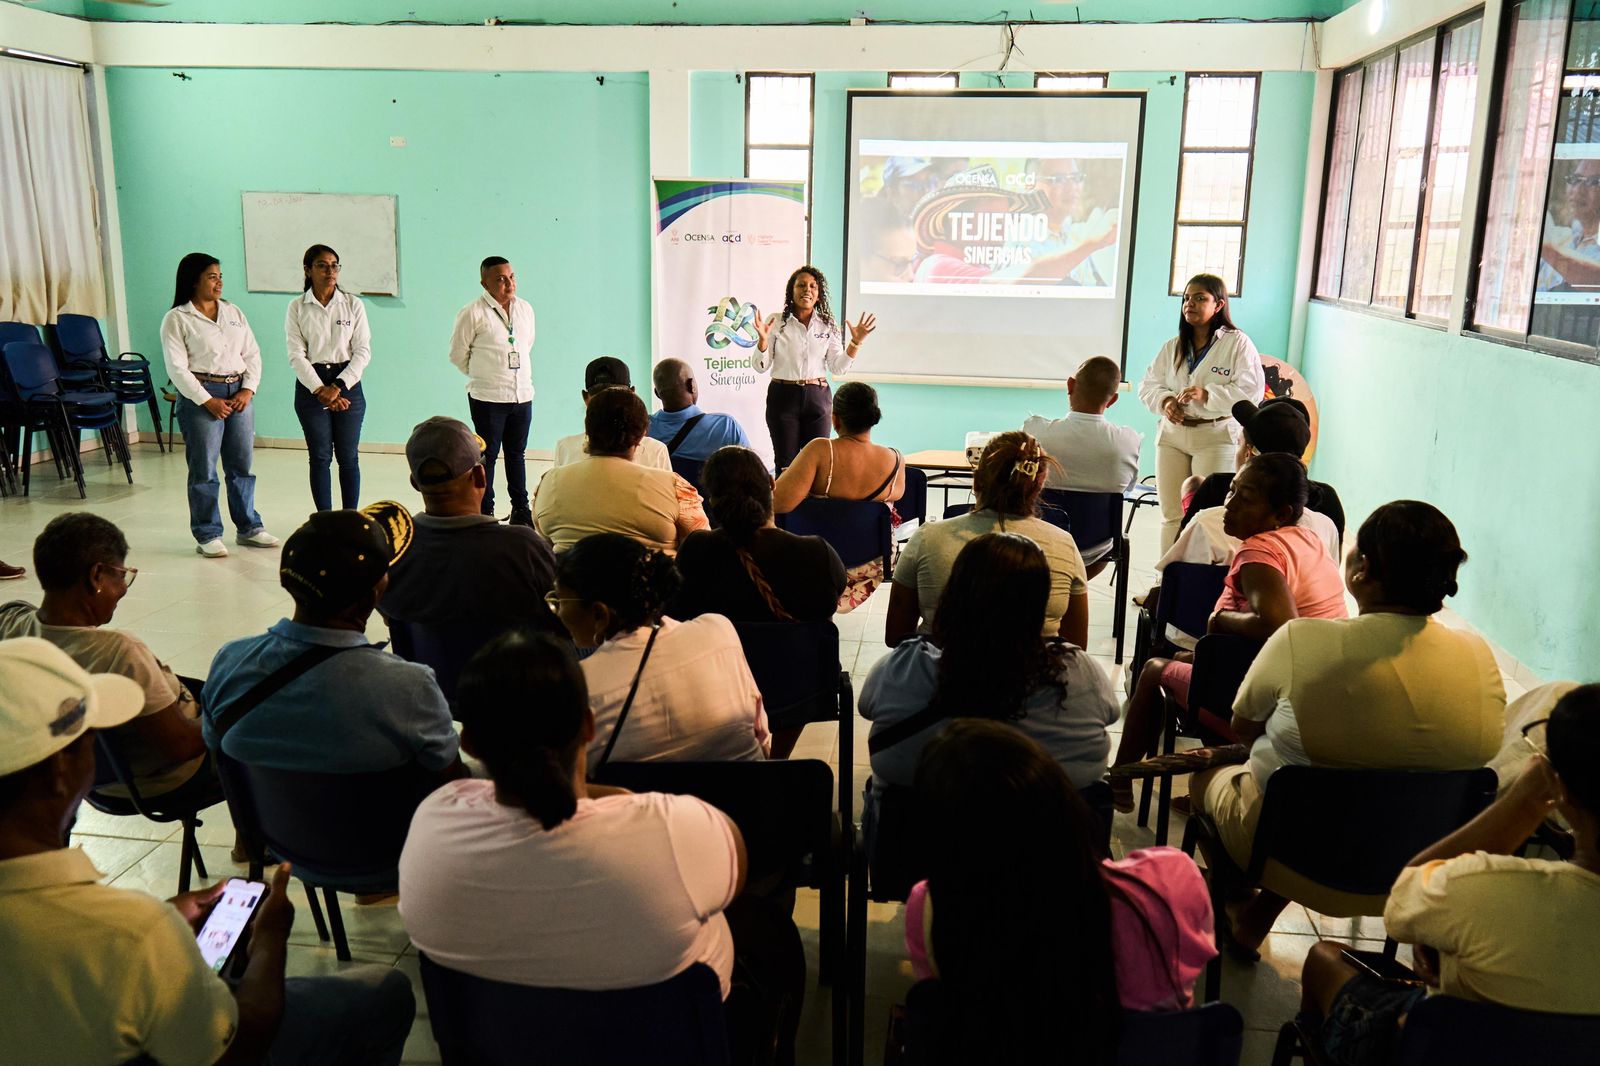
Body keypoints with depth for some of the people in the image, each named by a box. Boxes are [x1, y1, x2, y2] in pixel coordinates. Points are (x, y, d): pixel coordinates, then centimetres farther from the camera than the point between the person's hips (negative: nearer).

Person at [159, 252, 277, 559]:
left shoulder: (233, 313, 12)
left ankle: (248, 527, 21)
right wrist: (208, 401, -14)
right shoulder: (177, 319, -4)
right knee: (204, 470, 0)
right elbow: (177, 368, -9)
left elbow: (252, 354, 11)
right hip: (201, 396, -5)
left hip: (239, 393, 5)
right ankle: (208, 535, 9)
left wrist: (248, 390, -4)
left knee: (242, 464, 10)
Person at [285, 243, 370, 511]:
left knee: (349, 458, 3)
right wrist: (320, 390, -14)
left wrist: (338, 387, -12)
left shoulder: (354, 304, 1)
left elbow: (363, 351, -3)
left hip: (347, 382, 0)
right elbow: (296, 355, -4)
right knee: (320, 457, 4)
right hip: (310, 384, 0)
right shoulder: (297, 308, 0)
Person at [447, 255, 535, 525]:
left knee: (517, 454, 15)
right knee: (487, 456, 3)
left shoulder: (525, 309, 7)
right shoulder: (472, 314, -10)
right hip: (487, 399, -5)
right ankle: (485, 513, 12)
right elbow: (458, 354, -2)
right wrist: (483, 376, 6)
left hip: (523, 394, 5)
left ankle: (521, 510, 25)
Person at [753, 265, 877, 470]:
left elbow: (837, 368, 2)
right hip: (783, 396, -2)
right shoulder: (775, 321, -1)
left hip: (817, 397, 2)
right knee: (786, 465, 2)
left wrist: (856, 342, -7)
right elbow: (761, 367, -3)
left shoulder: (827, 325, 6)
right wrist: (762, 339, -18)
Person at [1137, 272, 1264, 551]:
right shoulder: (1172, 347, 11)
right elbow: (1148, 386, 11)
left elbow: (1252, 390, -13)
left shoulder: (1237, 343, -4)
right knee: (1171, 515, 7)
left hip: (1216, 437, -5)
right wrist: (1165, 401, -10)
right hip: (1172, 435, 5)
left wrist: (1207, 395, -23)